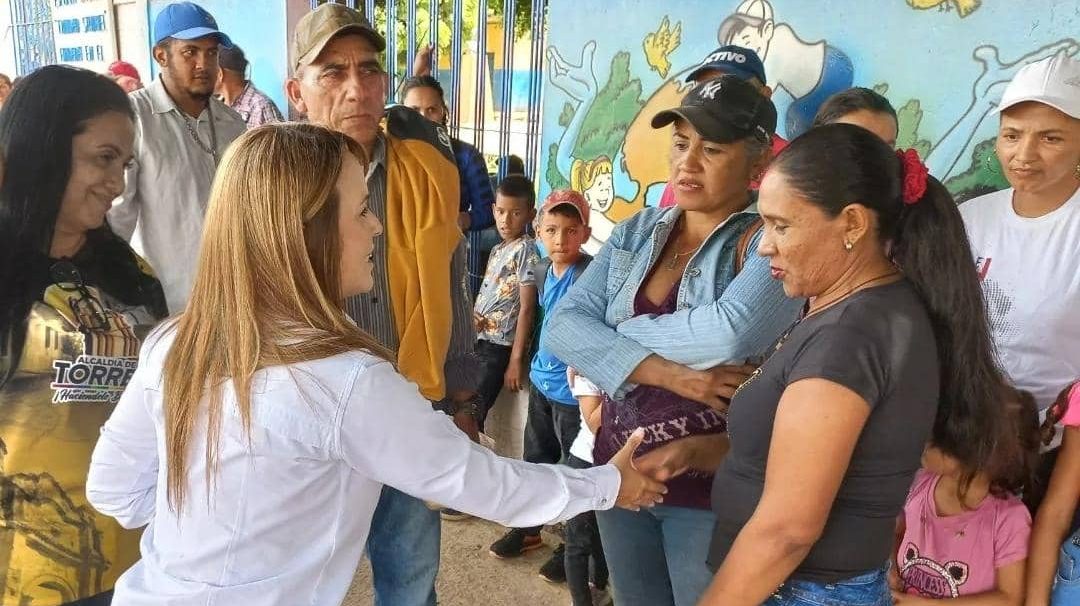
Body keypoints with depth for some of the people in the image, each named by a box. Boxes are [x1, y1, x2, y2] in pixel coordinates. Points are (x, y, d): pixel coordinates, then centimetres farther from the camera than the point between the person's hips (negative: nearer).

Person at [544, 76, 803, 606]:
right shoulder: (635, 234, 3)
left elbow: (731, 333, -32)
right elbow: (562, 326, -8)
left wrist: (612, 335, -15)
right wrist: (668, 373, -23)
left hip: (714, 487, -5)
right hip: (621, 469, 5)